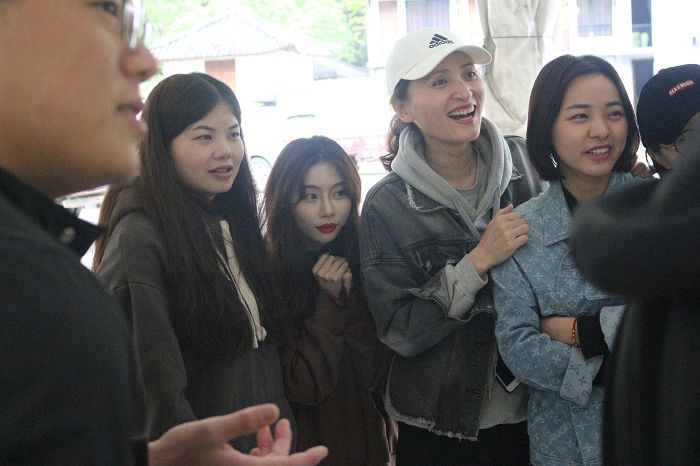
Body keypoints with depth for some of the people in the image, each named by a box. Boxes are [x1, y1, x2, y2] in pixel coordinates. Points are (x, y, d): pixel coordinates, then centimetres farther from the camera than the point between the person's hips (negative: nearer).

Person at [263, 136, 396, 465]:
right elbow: (302, 387, -18)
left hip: (368, 435, 4)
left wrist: (352, 297, -20)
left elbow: (376, 375, -10)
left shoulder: (364, 256, -7)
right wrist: (331, 301, -21)